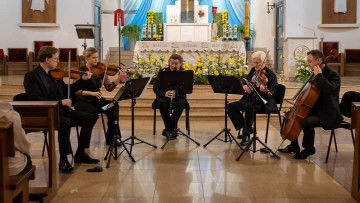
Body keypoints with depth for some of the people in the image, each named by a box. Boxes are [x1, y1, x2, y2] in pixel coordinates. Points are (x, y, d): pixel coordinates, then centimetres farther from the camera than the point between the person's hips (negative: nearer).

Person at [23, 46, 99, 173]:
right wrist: (60, 102, -24)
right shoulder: (31, 76, -9)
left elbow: (67, 91, 21)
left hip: (61, 111, 8)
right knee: (65, 122, -36)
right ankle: (63, 160, -24)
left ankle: (80, 154, 7)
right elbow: (34, 99, -20)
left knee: (90, 118, -2)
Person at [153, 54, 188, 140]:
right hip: (164, 97, 0)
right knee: (161, 103, -33)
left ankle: (170, 128, -24)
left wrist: (176, 93, -28)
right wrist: (164, 93, -27)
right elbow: (155, 87, -6)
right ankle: (172, 129, -23)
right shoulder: (163, 72, -1)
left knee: (181, 103, -33)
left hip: (178, 97, 0)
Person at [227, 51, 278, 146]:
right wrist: (245, 86, -4)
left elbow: (272, 94, -14)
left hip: (263, 102, -7)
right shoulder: (253, 70, 8)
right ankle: (245, 128, 0)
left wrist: (265, 90, -36)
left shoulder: (270, 74, -10)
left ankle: (247, 134, -21)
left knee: (249, 107, -38)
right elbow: (245, 82, 20)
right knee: (230, 107, -11)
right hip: (250, 99, 7)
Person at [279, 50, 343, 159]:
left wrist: (319, 75, -29)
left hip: (329, 114, -9)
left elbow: (331, 89, -37)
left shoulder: (333, 75, -15)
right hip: (316, 110, 10)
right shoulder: (316, 74, 10)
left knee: (307, 122, -32)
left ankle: (309, 149, -7)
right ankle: (294, 146, 22)